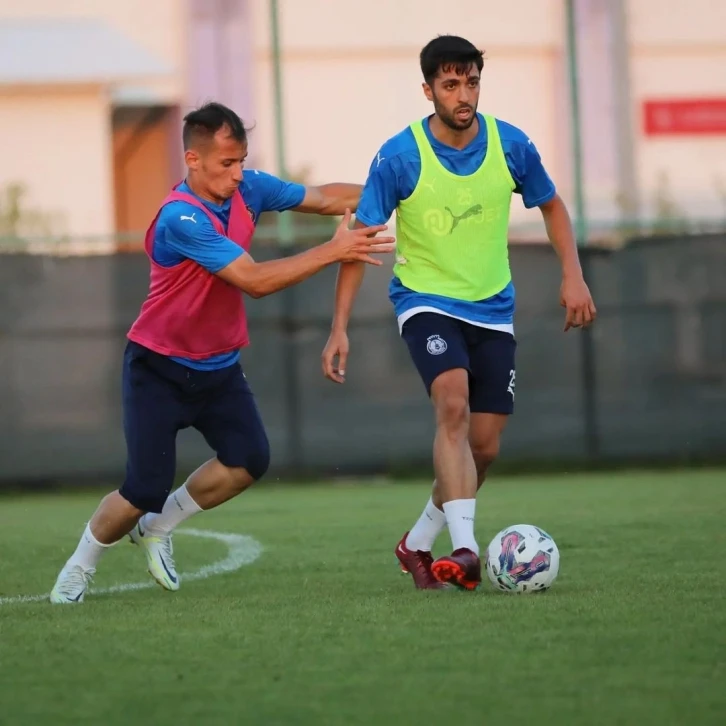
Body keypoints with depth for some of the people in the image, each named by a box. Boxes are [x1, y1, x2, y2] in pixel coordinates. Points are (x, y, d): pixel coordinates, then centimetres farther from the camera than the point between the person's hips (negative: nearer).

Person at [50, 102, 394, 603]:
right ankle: (79, 568, 16)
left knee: (249, 459, -13)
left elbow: (322, 197, 2)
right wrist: (333, 251, -30)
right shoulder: (181, 219, -28)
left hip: (218, 365, 7)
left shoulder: (246, 189, -6)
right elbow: (255, 280, -31)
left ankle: (159, 526, 11)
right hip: (160, 368, -7)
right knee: (145, 491, -11)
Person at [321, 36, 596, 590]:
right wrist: (340, 329, -15)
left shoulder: (510, 145, -7)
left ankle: (418, 544, 25)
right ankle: (465, 548, -34)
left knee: (484, 447, 3)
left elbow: (551, 205, 11)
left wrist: (573, 275, -2)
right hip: (425, 301, -4)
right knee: (454, 404, -29)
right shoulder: (399, 158, -15)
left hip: (492, 309, 4)